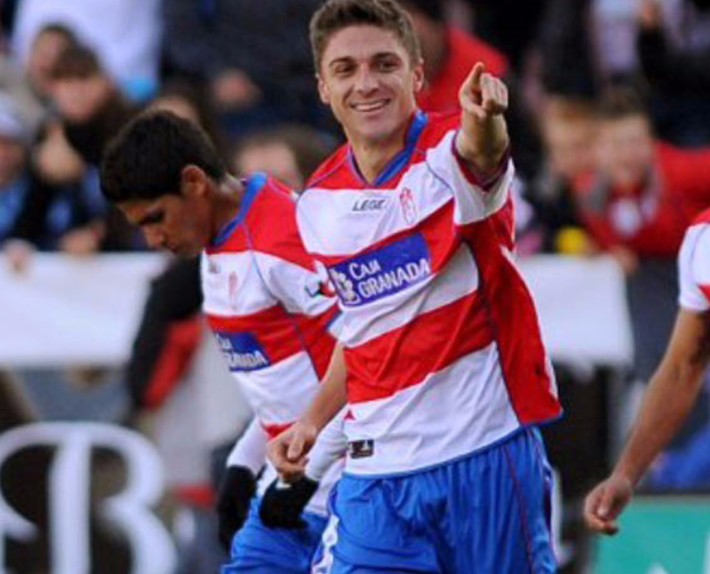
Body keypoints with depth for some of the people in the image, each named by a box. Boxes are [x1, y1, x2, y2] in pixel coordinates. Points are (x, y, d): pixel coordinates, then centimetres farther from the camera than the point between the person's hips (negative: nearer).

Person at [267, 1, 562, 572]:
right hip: (377, 469, 4)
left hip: (486, 454, -4)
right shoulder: (319, 204, 7)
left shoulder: (449, 155, -8)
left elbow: (480, 154, -35)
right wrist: (314, 420, 12)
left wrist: (483, 120, -58)